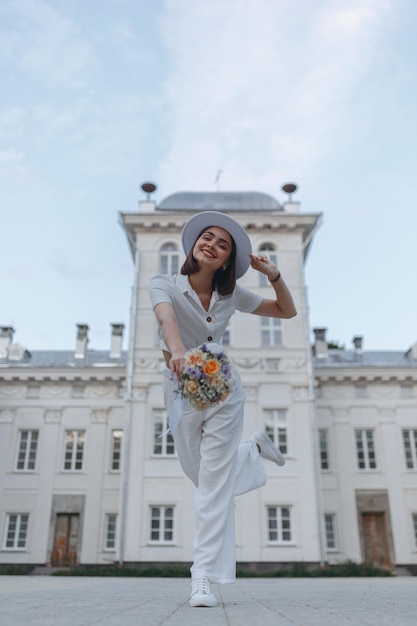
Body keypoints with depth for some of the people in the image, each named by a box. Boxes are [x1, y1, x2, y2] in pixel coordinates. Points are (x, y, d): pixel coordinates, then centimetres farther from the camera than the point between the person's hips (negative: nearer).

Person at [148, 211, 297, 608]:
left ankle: (203, 580, 1)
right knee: (199, 474, 16)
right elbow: (166, 316, -34)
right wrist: (178, 351, -55)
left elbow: (287, 311, 7)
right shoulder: (164, 285, -11)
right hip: (181, 387, 0)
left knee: (215, 482, -6)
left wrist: (273, 274, -11)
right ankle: (256, 447, 41)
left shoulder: (231, 295, -2)